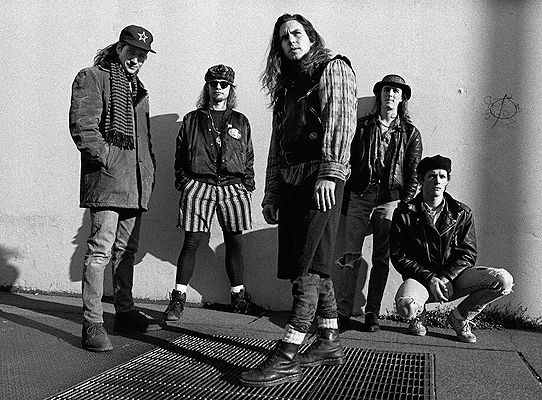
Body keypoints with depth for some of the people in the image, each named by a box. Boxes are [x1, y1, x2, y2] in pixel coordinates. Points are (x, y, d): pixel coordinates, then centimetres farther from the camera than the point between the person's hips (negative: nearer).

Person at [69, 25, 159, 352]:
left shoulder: (139, 90, 25)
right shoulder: (92, 78, 1)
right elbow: (81, 125, -11)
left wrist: (150, 167, 15)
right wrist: (107, 157, -15)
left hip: (137, 182, 8)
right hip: (106, 178, -8)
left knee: (126, 250, 13)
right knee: (101, 249, -12)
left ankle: (125, 312, 22)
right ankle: (92, 323, -8)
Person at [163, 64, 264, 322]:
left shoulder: (241, 122, 15)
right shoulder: (192, 120, 11)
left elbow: (249, 157, 16)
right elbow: (180, 155, 11)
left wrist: (247, 185, 5)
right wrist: (183, 183, 0)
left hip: (233, 189, 2)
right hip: (198, 186, -2)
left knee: (235, 243, 5)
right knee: (191, 242, -6)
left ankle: (239, 298, 18)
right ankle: (178, 298, 2)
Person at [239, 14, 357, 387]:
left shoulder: (333, 69, 5)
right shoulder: (287, 87, 26)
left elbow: (341, 123, -10)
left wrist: (329, 174, -21)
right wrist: (272, 193, 16)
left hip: (320, 179, -8)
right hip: (290, 182, 8)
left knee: (307, 267, -12)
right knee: (315, 266, 10)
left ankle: (287, 358, -13)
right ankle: (329, 343, 19)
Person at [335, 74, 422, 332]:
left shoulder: (410, 133, 10)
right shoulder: (362, 126, 12)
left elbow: (413, 174, 7)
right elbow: (349, 163, 10)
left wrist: (405, 206, -3)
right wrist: (346, 202, 4)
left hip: (390, 200, 0)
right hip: (359, 196, 0)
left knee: (381, 258, 2)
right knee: (351, 255, -4)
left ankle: (372, 313, 9)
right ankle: (343, 311, 0)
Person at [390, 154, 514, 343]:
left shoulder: (462, 213, 4)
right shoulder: (405, 214, -3)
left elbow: (468, 253, 1)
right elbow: (399, 257, -5)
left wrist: (446, 277, -15)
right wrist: (429, 278, -17)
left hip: (452, 277, 3)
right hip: (420, 277, -3)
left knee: (504, 280, -20)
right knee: (406, 307, -38)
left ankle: (460, 317, 4)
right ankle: (418, 316, 5)